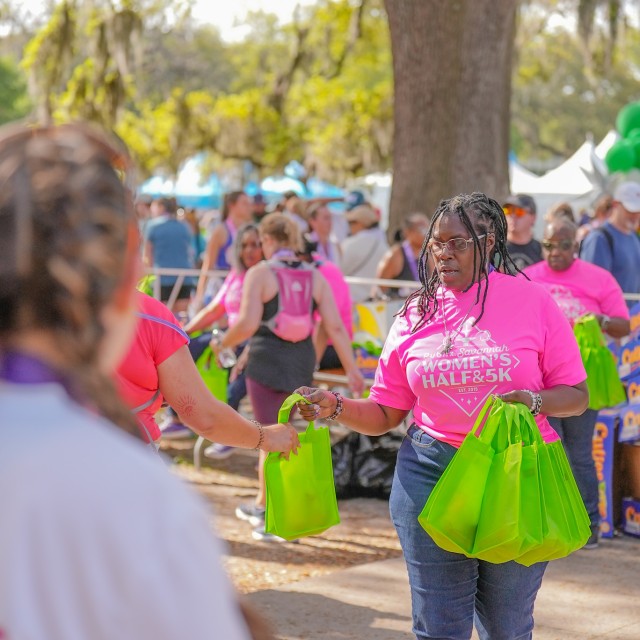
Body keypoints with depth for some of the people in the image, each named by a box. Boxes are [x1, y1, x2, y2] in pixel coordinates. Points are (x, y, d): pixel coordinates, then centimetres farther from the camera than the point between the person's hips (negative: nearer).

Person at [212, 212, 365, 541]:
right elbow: (335, 327, -2)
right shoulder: (315, 276, 4)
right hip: (302, 364, 5)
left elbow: (247, 325, -17)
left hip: (267, 363, -5)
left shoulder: (259, 273, -8)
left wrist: (223, 343, 1)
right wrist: (351, 369, 0)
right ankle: (263, 504, 34)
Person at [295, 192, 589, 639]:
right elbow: (385, 414, 7)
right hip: (431, 475, 2)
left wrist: (533, 401, -21)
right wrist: (336, 407, -11)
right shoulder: (416, 314, 4)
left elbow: (577, 395, -2)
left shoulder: (531, 300, -3)